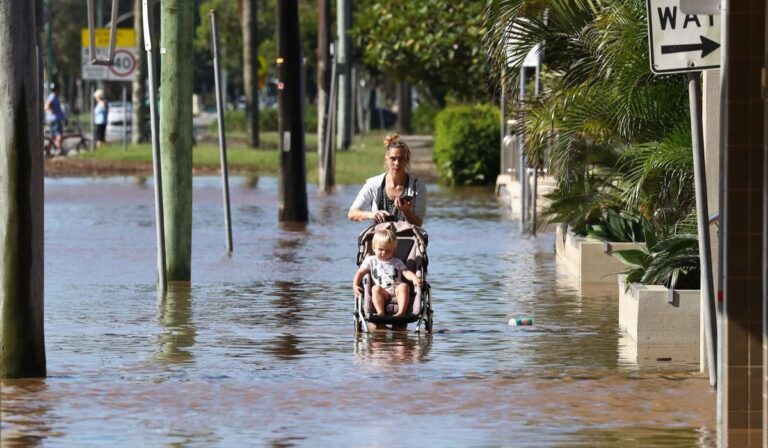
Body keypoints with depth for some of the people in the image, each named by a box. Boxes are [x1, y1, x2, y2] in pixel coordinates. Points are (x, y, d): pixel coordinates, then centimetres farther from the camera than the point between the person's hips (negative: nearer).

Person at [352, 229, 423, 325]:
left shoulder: (397, 262, 20)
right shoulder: (371, 260, 16)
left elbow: (406, 272, 8)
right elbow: (360, 273, 13)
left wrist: (415, 278, -14)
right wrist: (355, 285, -4)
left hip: (396, 289, 1)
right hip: (382, 293, -1)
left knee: (404, 286, -30)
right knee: (375, 288, -32)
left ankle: (401, 312, -41)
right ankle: (380, 312, -42)